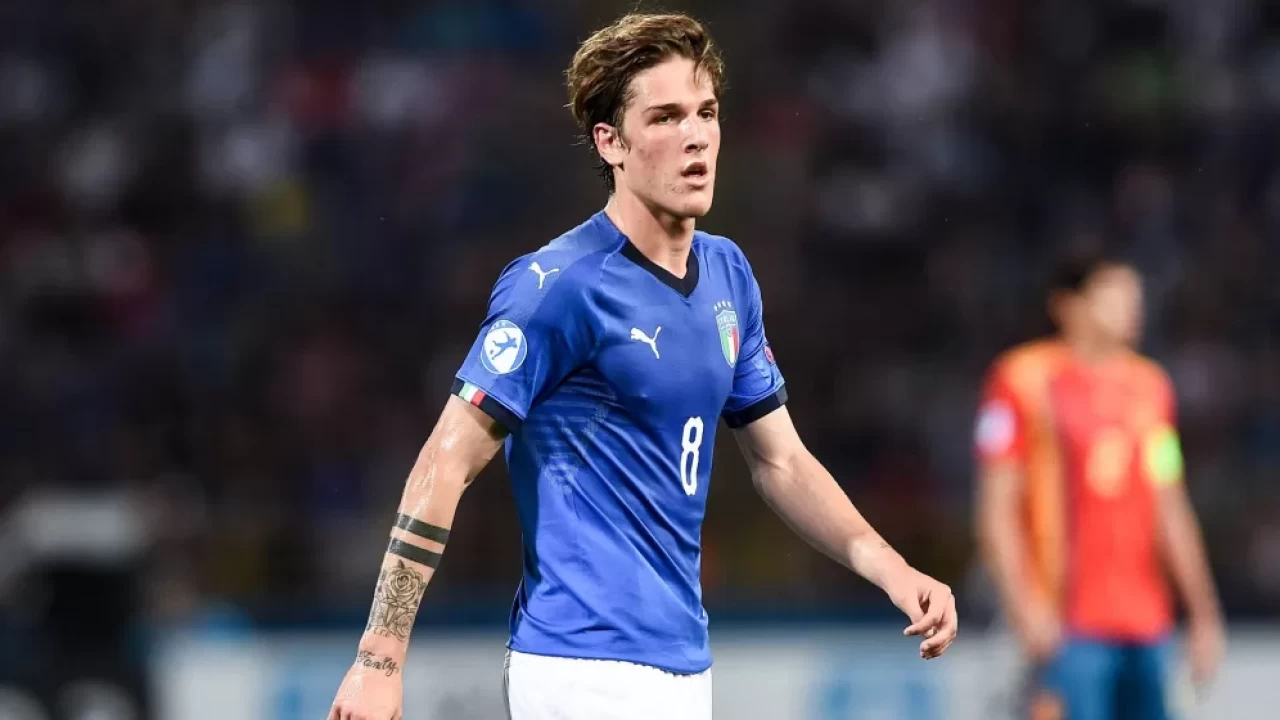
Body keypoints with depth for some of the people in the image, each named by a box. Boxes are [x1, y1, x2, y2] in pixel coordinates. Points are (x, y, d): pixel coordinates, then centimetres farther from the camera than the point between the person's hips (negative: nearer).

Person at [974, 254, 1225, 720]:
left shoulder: (1150, 384, 15)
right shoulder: (1024, 378, -3)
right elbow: (997, 510, -6)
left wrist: (1203, 612, 15)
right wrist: (1024, 607, -15)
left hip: (1148, 626, 6)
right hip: (1069, 628, -6)